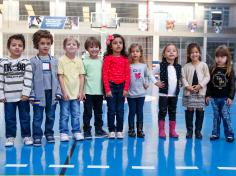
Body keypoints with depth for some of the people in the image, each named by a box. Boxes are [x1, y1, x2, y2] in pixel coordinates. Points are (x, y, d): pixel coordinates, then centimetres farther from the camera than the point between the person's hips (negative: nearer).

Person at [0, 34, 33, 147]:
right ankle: (10, 137, 21)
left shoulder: (26, 62, -3)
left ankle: (26, 136, 21)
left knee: (25, 117, 9)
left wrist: (26, 93, -13)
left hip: (23, 96, -1)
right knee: (9, 118, 9)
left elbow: (28, 79, -7)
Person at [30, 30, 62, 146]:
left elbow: (57, 77, 8)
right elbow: (30, 79, -3)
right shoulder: (33, 61, -2)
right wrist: (32, 95, -8)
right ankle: (37, 136, 13)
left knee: (51, 116, 12)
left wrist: (58, 92, 2)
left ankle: (49, 133, 26)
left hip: (51, 93, 3)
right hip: (39, 93, -3)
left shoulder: (54, 61, 7)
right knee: (38, 117, 3)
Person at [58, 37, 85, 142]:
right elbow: (60, 77, -7)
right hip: (65, 93, -3)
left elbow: (81, 77, 5)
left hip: (76, 93, 3)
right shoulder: (62, 60, -6)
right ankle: (63, 133, 16)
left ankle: (76, 132, 21)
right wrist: (64, 92, -10)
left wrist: (81, 91, 0)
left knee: (76, 114, 11)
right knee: (64, 115, 6)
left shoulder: (79, 61, 3)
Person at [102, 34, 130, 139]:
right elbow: (105, 74, -6)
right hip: (111, 86, -3)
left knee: (120, 110, 8)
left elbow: (127, 75, 5)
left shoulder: (125, 59, 6)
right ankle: (111, 131, 15)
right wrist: (107, 89, -11)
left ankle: (119, 130, 18)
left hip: (121, 86, 3)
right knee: (111, 110, 4)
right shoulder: (108, 58, -3)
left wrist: (126, 89, -3)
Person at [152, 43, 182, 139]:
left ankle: (172, 130, 21)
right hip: (163, 94, -4)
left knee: (173, 112, 11)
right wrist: (156, 82, -9)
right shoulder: (161, 66, -7)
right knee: (162, 112, 1)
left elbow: (180, 77, 20)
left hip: (174, 94, 4)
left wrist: (179, 85, 5)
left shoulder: (178, 67, 6)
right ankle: (161, 130, 10)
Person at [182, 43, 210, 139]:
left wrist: (200, 85, -13)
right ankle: (189, 130, 13)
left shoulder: (203, 65, 1)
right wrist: (187, 86, -15)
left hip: (200, 91, 0)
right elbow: (183, 77, 1)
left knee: (200, 110, 4)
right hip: (189, 91, 0)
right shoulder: (186, 66, 4)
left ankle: (198, 130, 16)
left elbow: (207, 77, -2)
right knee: (189, 110, 2)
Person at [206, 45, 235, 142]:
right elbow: (209, 83, 5)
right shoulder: (212, 69, 1)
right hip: (214, 98, 3)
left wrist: (230, 97, -11)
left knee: (226, 116, -1)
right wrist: (207, 95, 2)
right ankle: (215, 133, 21)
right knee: (216, 116, 12)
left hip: (225, 98, -3)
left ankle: (229, 134, 11)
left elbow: (232, 85, -5)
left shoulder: (230, 70, -6)